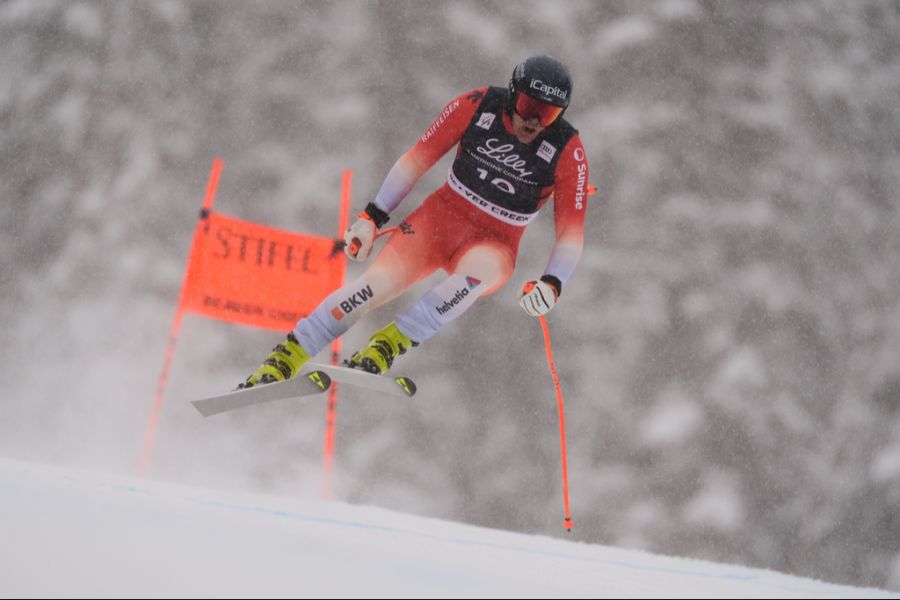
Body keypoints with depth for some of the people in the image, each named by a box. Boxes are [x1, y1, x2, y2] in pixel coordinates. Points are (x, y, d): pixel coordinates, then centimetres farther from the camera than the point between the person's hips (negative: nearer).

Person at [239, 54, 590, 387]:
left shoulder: (568, 152, -15)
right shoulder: (476, 106, -12)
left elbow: (571, 230, -12)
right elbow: (418, 159, -3)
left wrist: (551, 284, -30)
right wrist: (372, 218, -5)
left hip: (494, 244, -1)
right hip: (443, 214, 1)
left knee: (480, 270, -38)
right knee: (379, 284, -21)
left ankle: (390, 343, -36)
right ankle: (285, 358, -14)